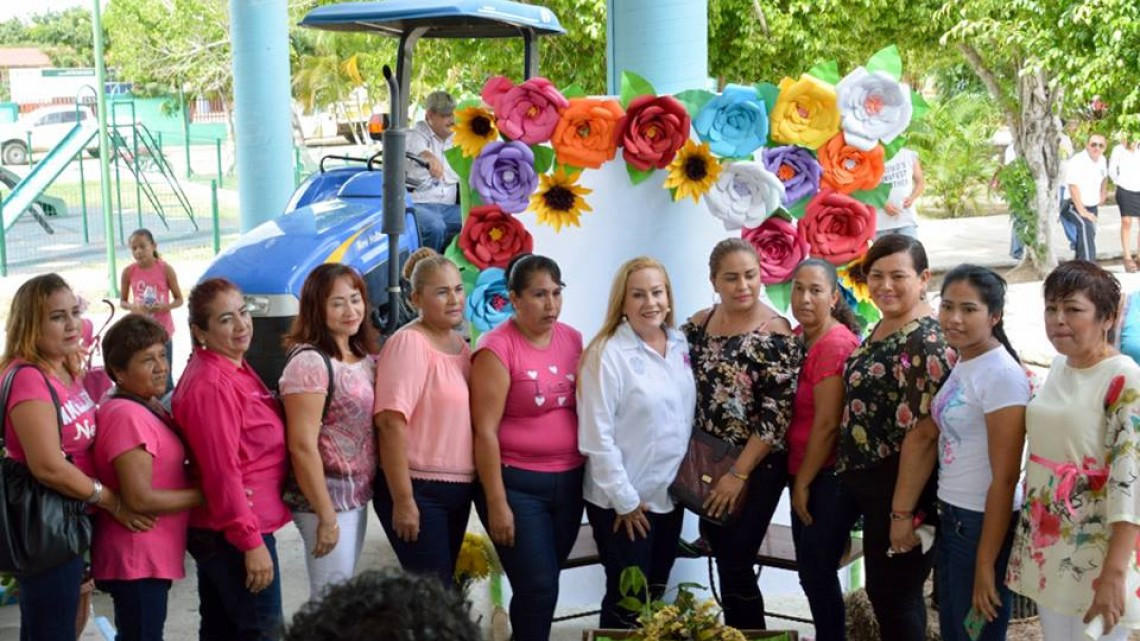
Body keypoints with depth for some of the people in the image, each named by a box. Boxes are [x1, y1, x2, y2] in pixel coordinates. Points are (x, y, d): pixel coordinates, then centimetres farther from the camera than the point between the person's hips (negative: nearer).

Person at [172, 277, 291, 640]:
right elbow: (222, 472, -25)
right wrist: (251, 541, -23)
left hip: (217, 529, 10)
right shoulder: (212, 385, -22)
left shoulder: (231, 369, 10)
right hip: (234, 533, -10)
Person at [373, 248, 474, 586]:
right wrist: (403, 501, -23)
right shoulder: (409, 343, -14)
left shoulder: (460, 343, 11)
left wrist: (472, 484, 15)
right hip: (419, 491, -8)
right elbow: (391, 422, -20)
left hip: (458, 489, 8)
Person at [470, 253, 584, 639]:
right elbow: (485, 431, -14)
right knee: (539, 587, -8)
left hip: (569, 481, 6)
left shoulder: (573, 339, 6)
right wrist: (496, 503, -15)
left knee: (540, 585, 13)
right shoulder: (497, 348, -12)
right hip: (517, 483, -6)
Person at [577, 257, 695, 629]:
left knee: (654, 596, 18)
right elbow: (596, 436, -18)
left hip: (671, 495, 6)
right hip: (624, 502, -6)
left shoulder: (681, 345, 4)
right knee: (627, 603, 4)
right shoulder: (607, 353, -16)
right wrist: (624, 500, -17)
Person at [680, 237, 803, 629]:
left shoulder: (775, 335, -14)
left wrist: (739, 474, -17)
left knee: (735, 568, -2)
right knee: (723, 562, 12)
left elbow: (776, 416, -17)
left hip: (754, 470, -5)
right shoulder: (698, 325, 4)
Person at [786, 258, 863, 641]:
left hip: (830, 475, -8)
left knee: (816, 568, -1)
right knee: (809, 566, 15)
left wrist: (803, 482, -12)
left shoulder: (836, 344, -18)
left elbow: (828, 423, -19)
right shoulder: (795, 337, 9)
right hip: (805, 471, 8)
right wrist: (799, 480, 9)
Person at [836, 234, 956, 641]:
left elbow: (922, 435, -24)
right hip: (872, 486, 9)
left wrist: (903, 512, -23)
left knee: (895, 596, 3)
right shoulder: (882, 329, 9)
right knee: (882, 591, 18)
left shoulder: (926, 340, -20)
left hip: (902, 490, -9)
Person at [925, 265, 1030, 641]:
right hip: (953, 518, 8)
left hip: (985, 524, -8)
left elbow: (1004, 477, -19)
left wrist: (985, 563, -19)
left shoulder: (1001, 375, -19)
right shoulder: (959, 365, 6)